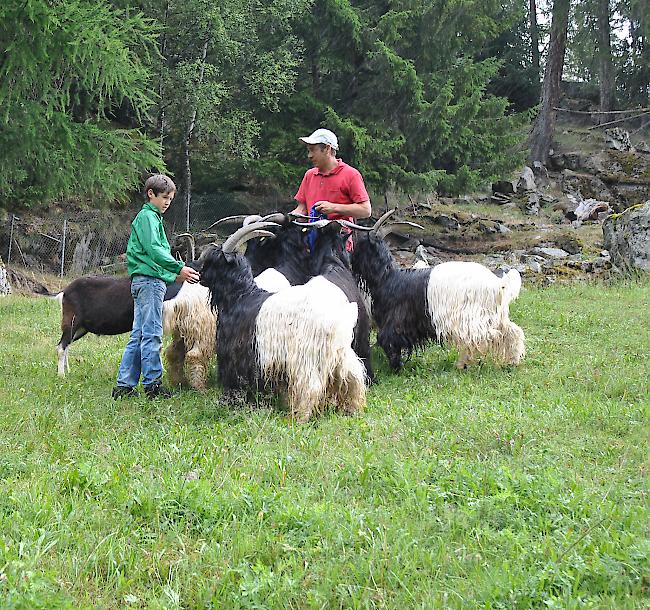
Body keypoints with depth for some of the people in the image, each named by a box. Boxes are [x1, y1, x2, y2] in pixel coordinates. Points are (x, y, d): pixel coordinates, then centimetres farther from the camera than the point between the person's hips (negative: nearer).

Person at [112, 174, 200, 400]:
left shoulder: (153, 217, 24)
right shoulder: (147, 216, -7)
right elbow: (153, 249, -20)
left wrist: (174, 276, 22)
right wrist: (179, 268, -26)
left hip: (144, 281, 10)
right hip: (149, 280, -10)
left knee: (138, 335, 8)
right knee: (152, 333, -8)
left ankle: (124, 385, 8)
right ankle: (152, 384, -7)